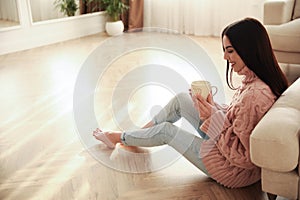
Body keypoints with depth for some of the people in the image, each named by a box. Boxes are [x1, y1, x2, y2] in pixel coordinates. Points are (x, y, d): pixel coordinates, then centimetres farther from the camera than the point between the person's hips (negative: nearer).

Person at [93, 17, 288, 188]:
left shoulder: (256, 94, -33)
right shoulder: (253, 80, -3)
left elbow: (244, 156, -29)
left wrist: (214, 118, -26)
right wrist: (212, 106, -7)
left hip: (235, 170, -8)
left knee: (166, 130, 2)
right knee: (181, 99, 8)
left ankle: (120, 138, 31)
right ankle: (133, 134, 27)